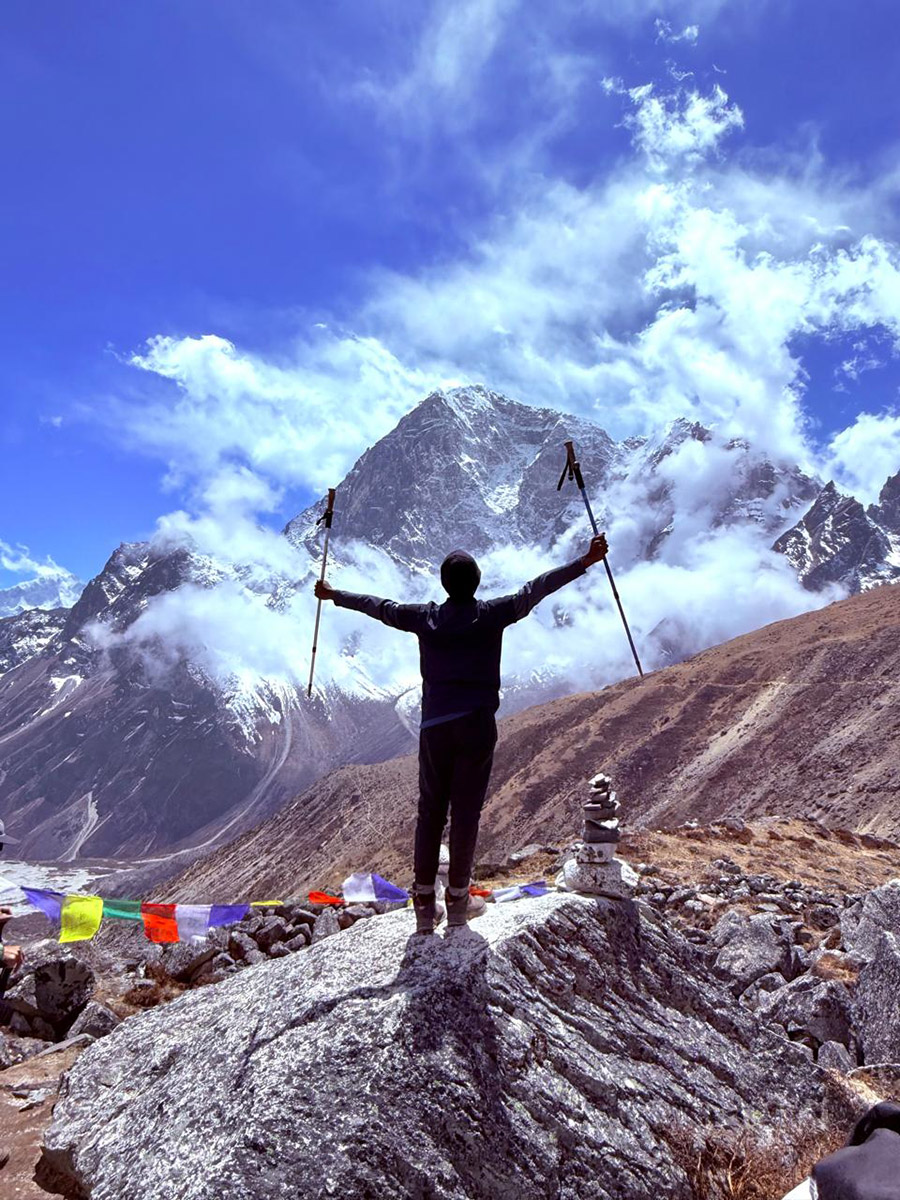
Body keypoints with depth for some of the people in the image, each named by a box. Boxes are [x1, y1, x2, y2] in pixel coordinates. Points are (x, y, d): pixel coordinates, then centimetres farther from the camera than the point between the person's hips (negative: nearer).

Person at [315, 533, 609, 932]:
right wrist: (586, 561, -2)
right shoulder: (491, 614, -4)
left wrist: (335, 595, 31)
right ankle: (458, 899, 16)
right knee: (466, 811, 5)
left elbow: (379, 607, 16)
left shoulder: (425, 617, 3)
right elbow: (535, 589, -5)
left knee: (430, 811, 10)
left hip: (434, 725, 3)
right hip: (477, 723, -2)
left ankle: (425, 901, 14)